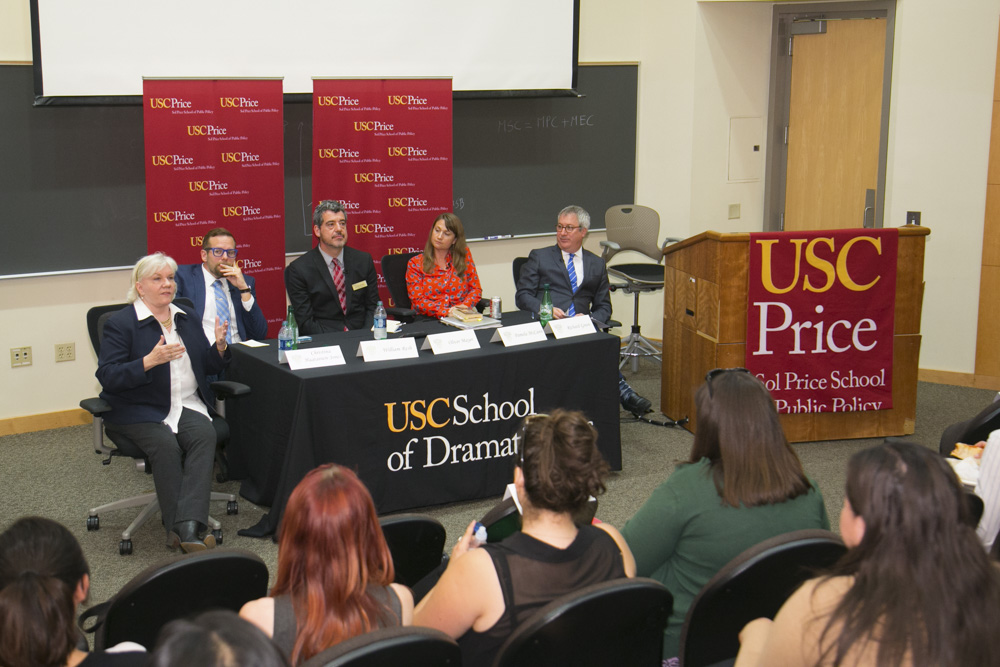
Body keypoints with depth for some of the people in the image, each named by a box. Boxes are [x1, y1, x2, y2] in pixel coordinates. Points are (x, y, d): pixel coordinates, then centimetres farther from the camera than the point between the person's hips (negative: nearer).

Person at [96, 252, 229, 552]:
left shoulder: (188, 317, 17)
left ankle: (189, 527, -39)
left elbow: (210, 367, 18)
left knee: (205, 435, -28)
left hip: (187, 405, 4)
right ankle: (178, 529, -28)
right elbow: (107, 377, -12)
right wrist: (150, 361, -25)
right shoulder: (121, 323, -1)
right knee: (166, 444, -32)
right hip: (140, 411, -4)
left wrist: (219, 346, -5)